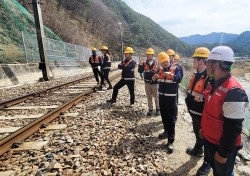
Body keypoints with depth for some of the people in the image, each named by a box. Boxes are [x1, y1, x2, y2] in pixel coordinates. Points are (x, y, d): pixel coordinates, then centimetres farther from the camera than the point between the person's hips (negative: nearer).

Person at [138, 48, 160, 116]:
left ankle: (158, 109, 26)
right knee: (149, 97, 12)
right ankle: (150, 109, 24)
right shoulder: (145, 63, 1)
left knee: (156, 97, 10)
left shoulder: (157, 63, -9)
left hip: (155, 83, -3)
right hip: (147, 83, 3)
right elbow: (140, 71, -4)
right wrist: (140, 65, -16)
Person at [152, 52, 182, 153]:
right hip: (161, 96, 5)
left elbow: (178, 79, -21)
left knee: (171, 119, -2)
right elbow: (154, 80, 6)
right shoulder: (160, 69, 7)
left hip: (171, 97, -5)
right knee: (164, 116, 17)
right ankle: (166, 131, 38)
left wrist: (170, 74, -35)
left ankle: (171, 141, 2)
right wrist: (155, 76, -15)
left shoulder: (175, 68, -7)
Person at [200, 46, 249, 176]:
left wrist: (223, 152, -18)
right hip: (208, 138, 7)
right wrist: (204, 128, 18)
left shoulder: (233, 92, -30)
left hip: (222, 145, -7)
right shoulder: (214, 83, -1)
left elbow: (233, 128, -26)